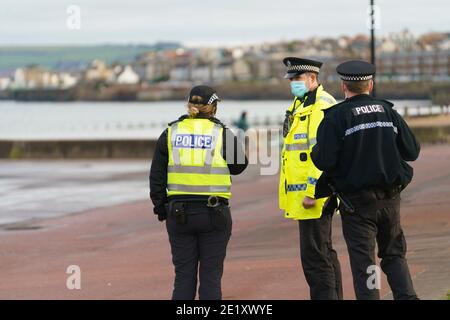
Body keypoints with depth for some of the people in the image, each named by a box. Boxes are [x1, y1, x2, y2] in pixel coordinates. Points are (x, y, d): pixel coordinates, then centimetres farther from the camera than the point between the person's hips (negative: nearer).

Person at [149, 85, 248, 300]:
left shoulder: (171, 133, 4)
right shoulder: (222, 134, -4)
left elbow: (157, 177, 4)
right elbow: (239, 165, 8)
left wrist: (161, 207, 14)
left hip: (179, 212, 2)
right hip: (214, 214, -2)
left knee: (184, 275, 8)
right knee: (211, 275, 4)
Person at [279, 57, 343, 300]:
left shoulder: (321, 106, -15)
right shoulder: (301, 104, 18)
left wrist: (312, 192, -25)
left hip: (314, 196, -11)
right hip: (303, 193, 11)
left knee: (314, 256, -11)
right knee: (324, 254, 17)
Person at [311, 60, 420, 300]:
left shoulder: (336, 116, -10)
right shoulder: (388, 111, 3)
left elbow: (324, 161, -17)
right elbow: (412, 151, 5)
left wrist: (315, 152, 4)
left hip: (357, 201, -4)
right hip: (390, 198, 4)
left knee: (363, 261, 2)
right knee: (394, 254, 17)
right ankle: (406, 296, 3)